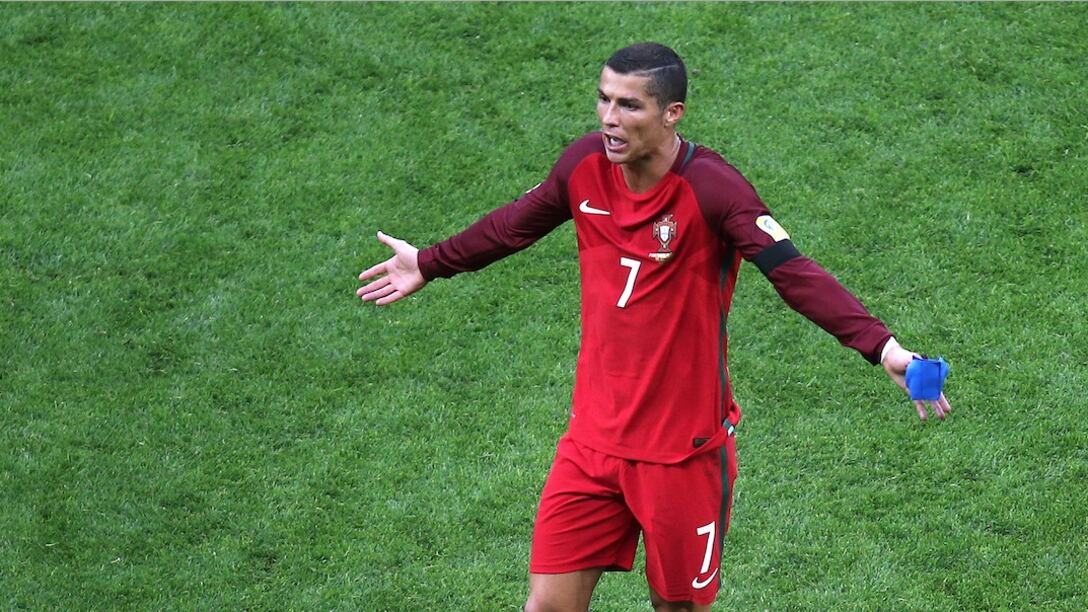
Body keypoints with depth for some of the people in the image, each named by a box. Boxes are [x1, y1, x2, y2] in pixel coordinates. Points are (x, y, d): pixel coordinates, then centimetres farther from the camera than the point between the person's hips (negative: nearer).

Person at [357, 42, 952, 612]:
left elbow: (794, 274, -28)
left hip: (684, 450, -4)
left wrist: (881, 347, -42)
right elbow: (518, 223, 16)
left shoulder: (711, 189, -20)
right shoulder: (586, 164, -4)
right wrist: (429, 263, 29)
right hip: (594, 437, 5)